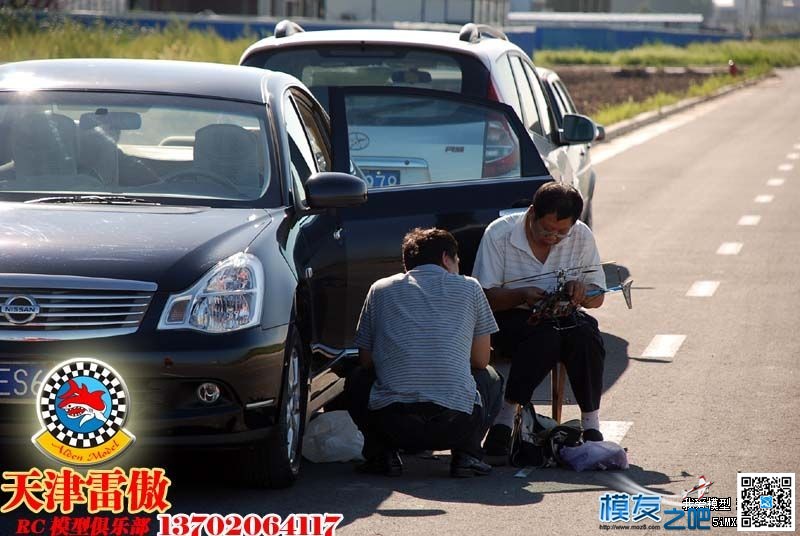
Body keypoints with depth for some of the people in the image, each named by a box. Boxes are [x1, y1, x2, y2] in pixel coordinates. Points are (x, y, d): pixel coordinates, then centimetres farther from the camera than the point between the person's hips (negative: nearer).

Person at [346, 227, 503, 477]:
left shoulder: (380, 289, 16)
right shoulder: (469, 288, 14)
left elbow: (366, 361, 20)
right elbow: (481, 361, 18)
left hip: (391, 425, 1)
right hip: (456, 426, -1)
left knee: (357, 380, 34)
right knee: (490, 379, 32)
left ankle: (382, 454, 13)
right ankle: (466, 454, 9)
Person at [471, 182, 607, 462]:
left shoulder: (581, 237, 0)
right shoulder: (499, 234, -9)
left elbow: (597, 297, 7)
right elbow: (484, 297, -8)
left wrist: (580, 292, -17)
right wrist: (522, 295, -26)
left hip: (562, 317, 3)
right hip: (510, 321, -3)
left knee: (585, 333, -31)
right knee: (547, 335, -36)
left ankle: (591, 426, -25)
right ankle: (503, 424, -36)